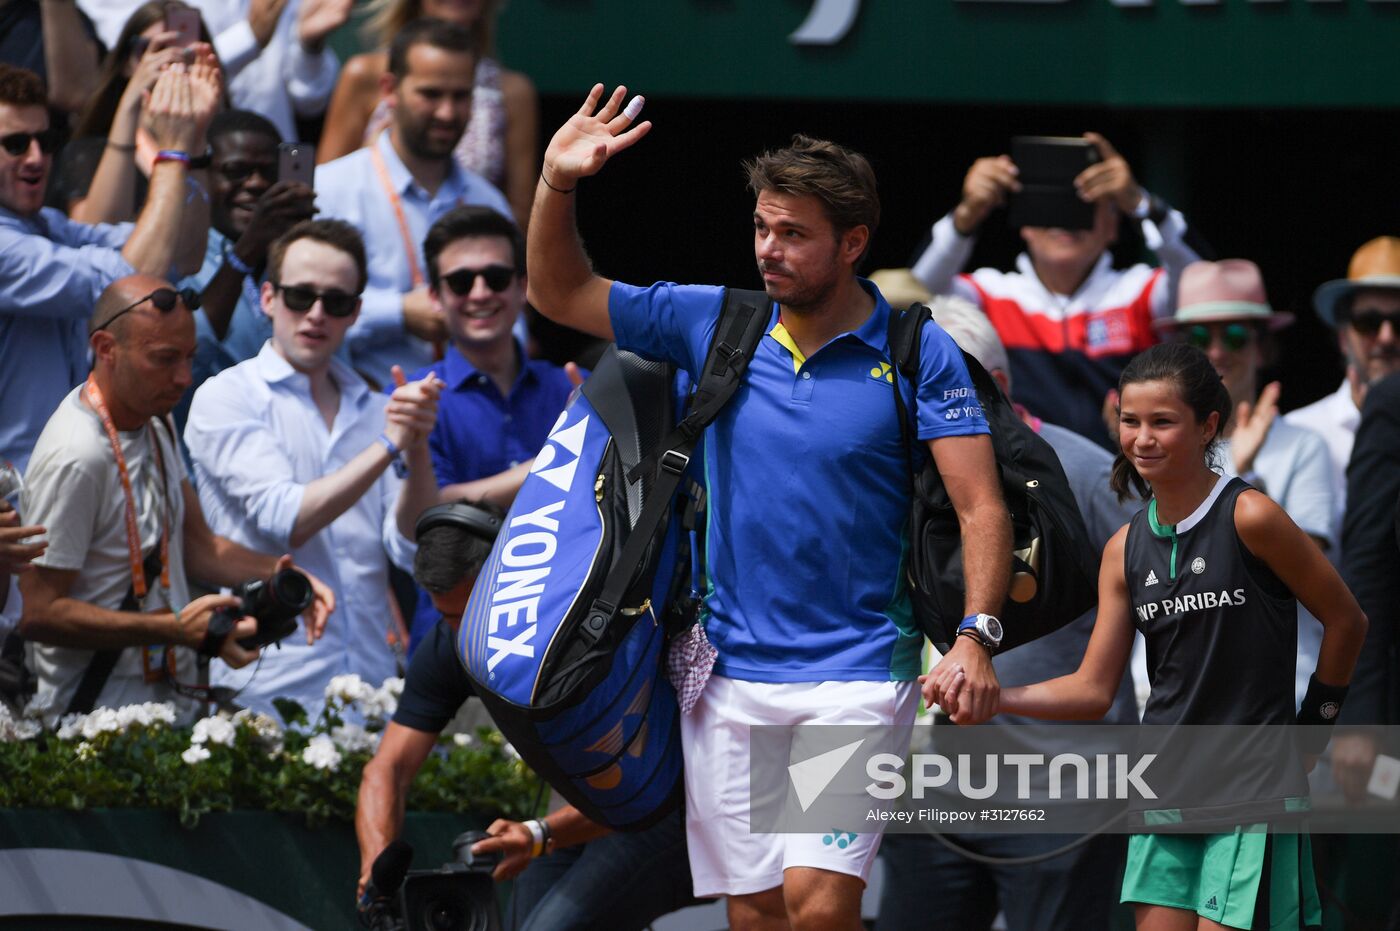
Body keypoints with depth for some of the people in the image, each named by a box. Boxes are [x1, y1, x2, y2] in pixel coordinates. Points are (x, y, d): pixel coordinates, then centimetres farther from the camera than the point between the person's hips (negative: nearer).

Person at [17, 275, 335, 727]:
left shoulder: (153, 426, 12)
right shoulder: (75, 459, -20)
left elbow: (197, 545, 19)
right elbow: (39, 614, -21)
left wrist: (278, 574, -2)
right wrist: (177, 630, -26)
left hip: (173, 703, 9)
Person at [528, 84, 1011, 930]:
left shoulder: (919, 355, -4)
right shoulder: (716, 323, 5)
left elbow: (982, 506, -8)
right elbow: (560, 295, 13)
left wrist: (975, 636, -22)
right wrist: (558, 188, -4)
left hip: (855, 676, -4)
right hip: (730, 675, 4)